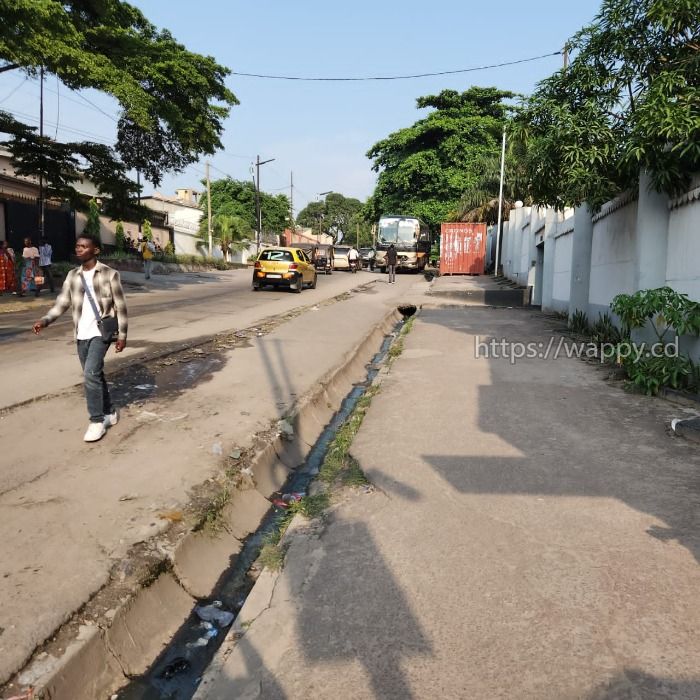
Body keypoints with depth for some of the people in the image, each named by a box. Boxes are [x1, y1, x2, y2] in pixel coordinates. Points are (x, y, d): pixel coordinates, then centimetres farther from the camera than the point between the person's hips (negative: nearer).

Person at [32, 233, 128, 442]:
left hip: (101, 332, -6)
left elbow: (120, 306, -4)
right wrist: (45, 320, -12)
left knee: (91, 373, -17)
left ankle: (97, 420, -6)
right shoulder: (73, 275, 8)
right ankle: (109, 413, 30)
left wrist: (122, 334, -5)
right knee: (94, 375, 13)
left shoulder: (109, 274, -6)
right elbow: (62, 302, 5)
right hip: (81, 335, 6)